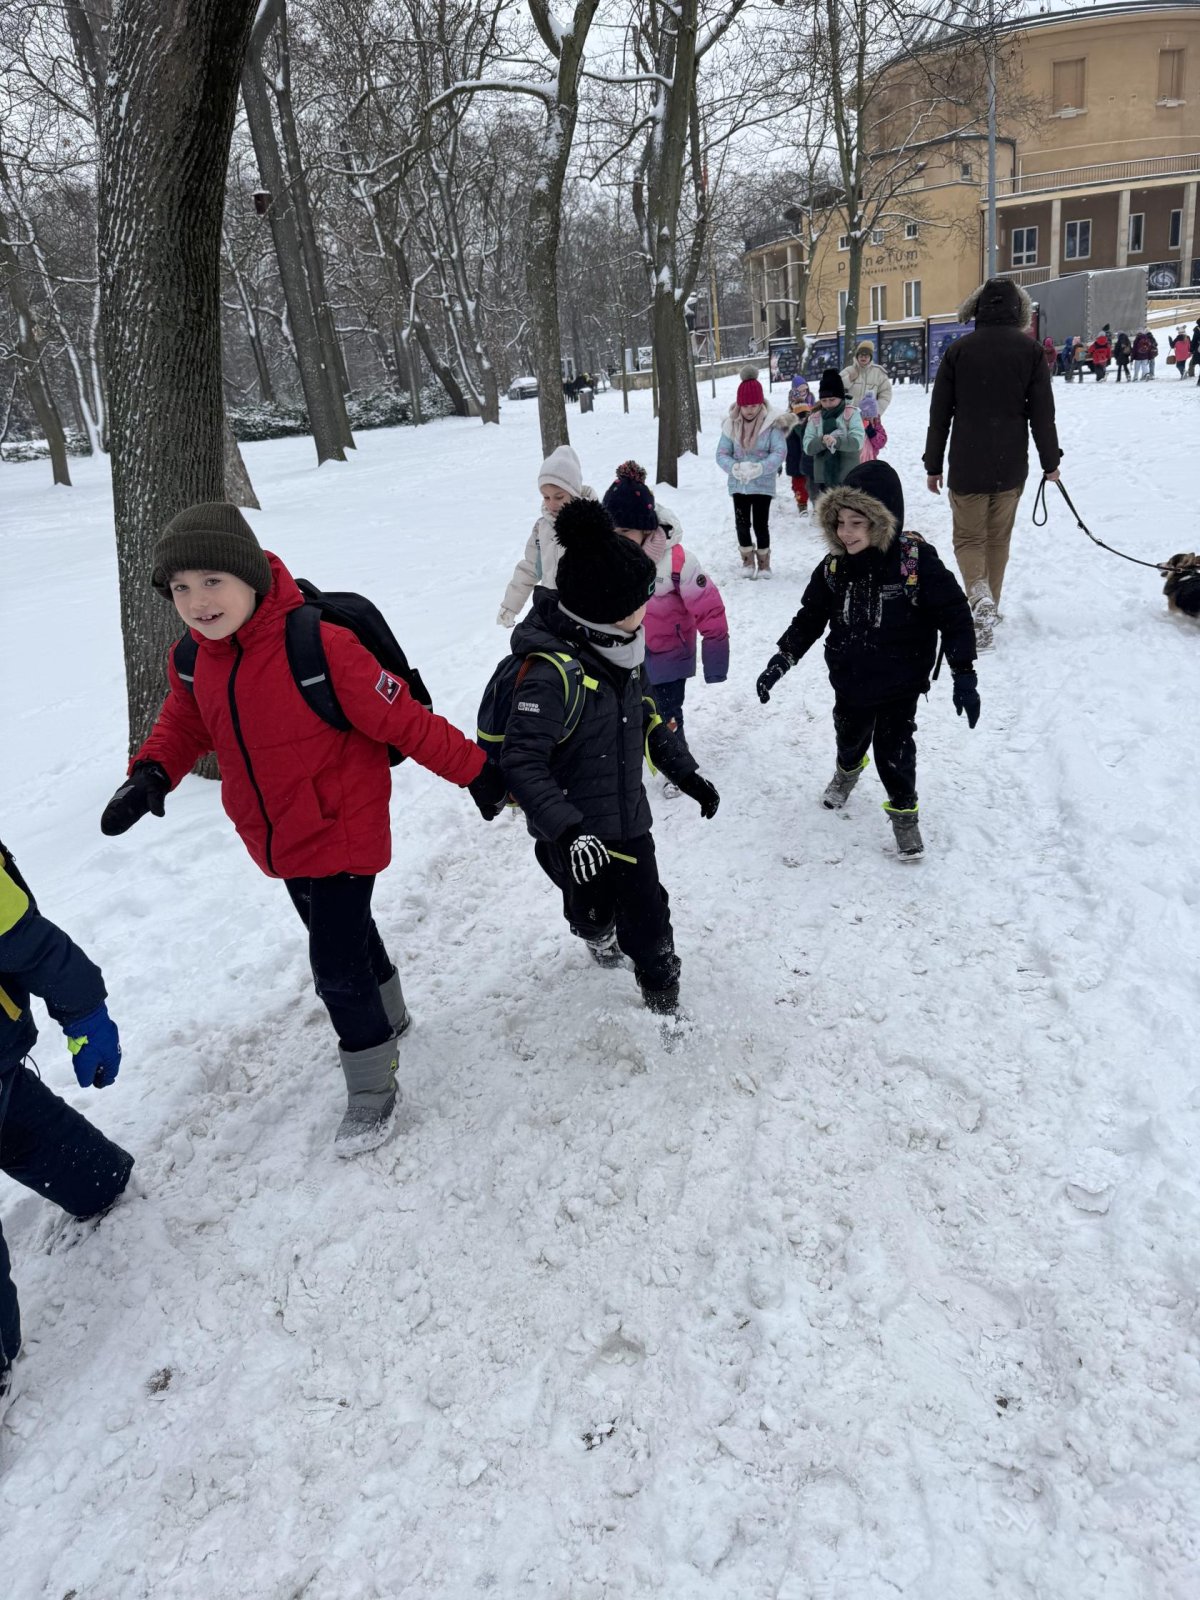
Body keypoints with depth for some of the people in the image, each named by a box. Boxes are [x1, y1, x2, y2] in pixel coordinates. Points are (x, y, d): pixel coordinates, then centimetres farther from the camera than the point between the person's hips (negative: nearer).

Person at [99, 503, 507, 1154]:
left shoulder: (322, 647, -28)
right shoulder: (193, 663, -6)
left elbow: (403, 719, -22)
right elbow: (183, 724, 12)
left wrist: (474, 770, -14)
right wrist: (150, 774, -7)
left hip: (343, 835, -7)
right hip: (279, 843, 7)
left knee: (337, 967, -4)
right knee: (344, 932, 26)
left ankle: (371, 1088, 19)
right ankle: (388, 1015, 53)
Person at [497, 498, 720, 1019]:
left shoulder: (616, 650, 0)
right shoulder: (552, 671, -29)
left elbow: (643, 717, 15)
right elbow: (521, 762, -33)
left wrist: (685, 773, 10)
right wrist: (566, 829, -42)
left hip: (628, 819, 7)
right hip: (575, 835, -6)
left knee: (647, 915, 13)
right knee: (593, 909, 18)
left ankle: (664, 1002, 35)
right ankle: (598, 932, 54)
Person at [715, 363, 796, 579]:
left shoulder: (772, 423, -9)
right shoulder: (731, 424, -1)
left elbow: (780, 452, -14)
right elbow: (722, 453, -2)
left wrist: (759, 468, -28)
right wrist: (735, 467, -21)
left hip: (763, 484, -3)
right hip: (738, 484, 3)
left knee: (761, 524, -2)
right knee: (742, 523, 7)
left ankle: (764, 562, 17)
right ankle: (748, 560, 26)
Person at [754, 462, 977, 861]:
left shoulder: (916, 561, -21)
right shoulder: (835, 566, -8)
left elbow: (954, 615, -16)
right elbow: (810, 616, 4)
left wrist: (963, 676, -17)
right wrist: (781, 660, -3)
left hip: (899, 682, -4)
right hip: (850, 678, 4)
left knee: (894, 747, 2)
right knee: (850, 734, 23)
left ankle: (903, 810, 24)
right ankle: (848, 768, 56)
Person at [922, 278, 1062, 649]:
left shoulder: (959, 349, -3)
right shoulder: (1029, 350, -3)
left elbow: (939, 413, -1)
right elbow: (1042, 412, -1)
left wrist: (933, 464, 7)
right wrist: (1050, 460, 9)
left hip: (967, 466, -1)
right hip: (1011, 466, 1)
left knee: (969, 537, 6)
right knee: (998, 538, 15)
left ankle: (980, 597, -20)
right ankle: (988, 605, 24)